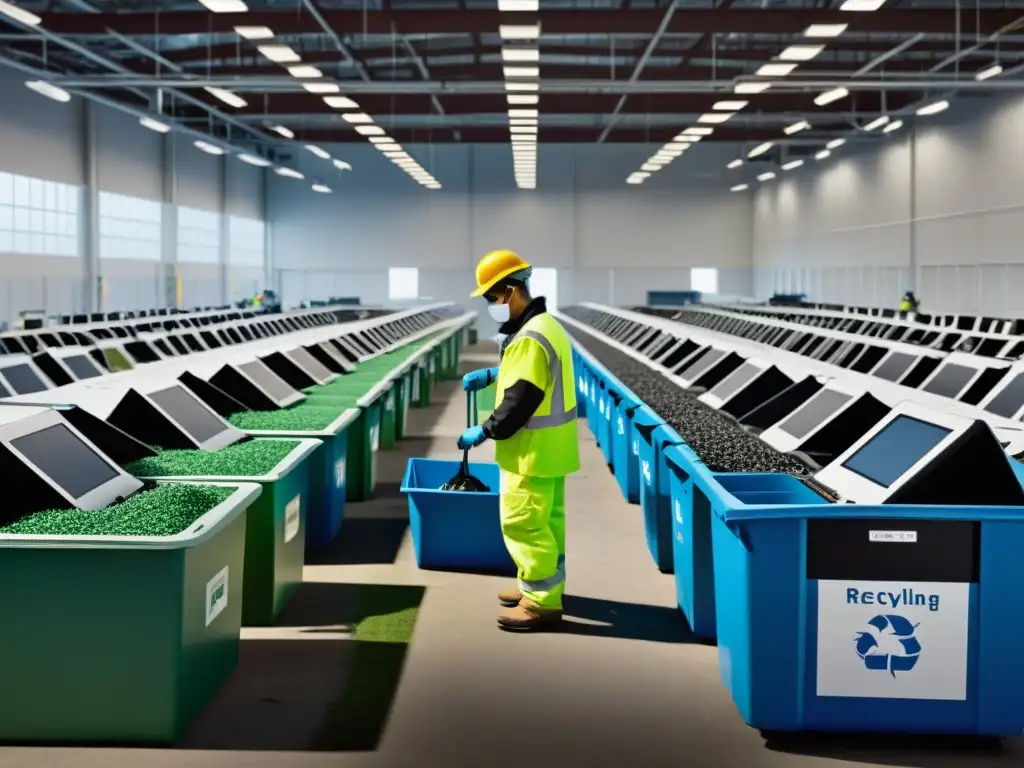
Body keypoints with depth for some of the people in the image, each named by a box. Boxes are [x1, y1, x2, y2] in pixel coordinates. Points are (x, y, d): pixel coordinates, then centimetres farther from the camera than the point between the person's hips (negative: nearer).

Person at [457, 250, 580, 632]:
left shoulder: (529, 338, -23)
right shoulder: (547, 325, 10)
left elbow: (520, 400, -25)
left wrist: (483, 432, -14)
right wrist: (490, 374, 16)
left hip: (533, 449, -11)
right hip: (549, 446, 11)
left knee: (523, 523, -4)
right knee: (546, 520, 18)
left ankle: (542, 603, 1)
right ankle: (541, 587, 29)